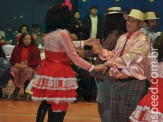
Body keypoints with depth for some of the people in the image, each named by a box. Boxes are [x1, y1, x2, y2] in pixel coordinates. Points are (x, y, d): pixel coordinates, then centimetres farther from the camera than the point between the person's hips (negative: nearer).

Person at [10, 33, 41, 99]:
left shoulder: (35, 48, 7)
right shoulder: (17, 48, 15)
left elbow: (37, 61, 0)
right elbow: (12, 59, 17)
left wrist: (27, 65, -14)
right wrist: (15, 64, -7)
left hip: (29, 67, -2)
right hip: (18, 66, 2)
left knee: (27, 71, -39)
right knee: (13, 70, -33)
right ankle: (17, 88, -19)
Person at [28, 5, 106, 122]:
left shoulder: (48, 34, 9)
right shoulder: (63, 33, -15)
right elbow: (74, 58, -15)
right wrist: (94, 68, -13)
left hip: (47, 72, 8)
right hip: (59, 74, -7)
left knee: (46, 102, 19)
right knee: (59, 108, 2)